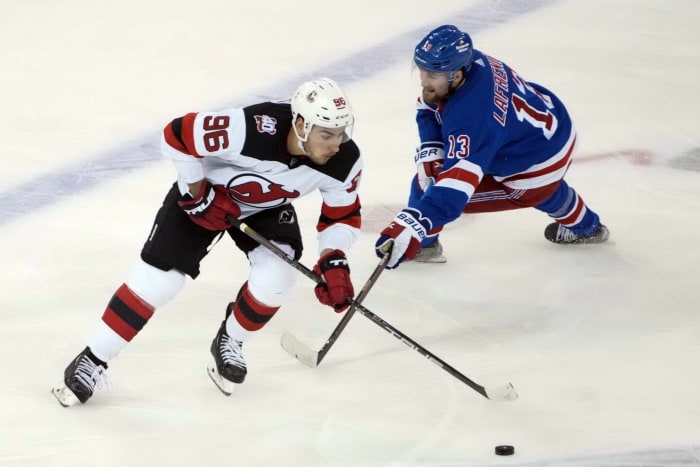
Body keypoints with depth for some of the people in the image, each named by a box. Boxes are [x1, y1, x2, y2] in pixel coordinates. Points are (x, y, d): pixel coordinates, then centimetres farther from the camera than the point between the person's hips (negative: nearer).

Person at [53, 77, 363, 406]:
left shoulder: (343, 160, -26)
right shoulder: (249, 129, -42)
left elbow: (343, 216, -9)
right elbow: (177, 136, -30)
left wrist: (333, 262, -25)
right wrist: (198, 196, -21)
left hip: (267, 205, 4)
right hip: (205, 191, -4)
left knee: (276, 276, -20)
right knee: (157, 278, -10)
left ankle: (229, 343, 11)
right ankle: (92, 361, 6)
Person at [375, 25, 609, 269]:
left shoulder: (470, 116, -42)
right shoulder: (470, 60, -18)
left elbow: (456, 182, -49)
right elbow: (429, 109, -1)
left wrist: (411, 227, -57)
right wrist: (430, 149, -16)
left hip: (536, 165, -9)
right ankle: (586, 227, 65)